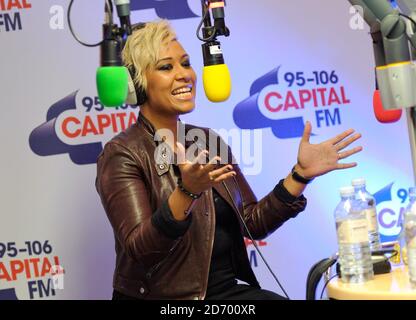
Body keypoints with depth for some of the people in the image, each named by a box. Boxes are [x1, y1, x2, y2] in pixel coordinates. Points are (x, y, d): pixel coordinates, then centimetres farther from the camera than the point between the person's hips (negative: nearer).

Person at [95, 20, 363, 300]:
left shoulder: (209, 142, 10)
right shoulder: (122, 155, -7)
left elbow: (254, 223, 10)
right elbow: (139, 249, -18)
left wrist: (301, 174, 0)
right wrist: (186, 193, -31)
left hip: (228, 289, 5)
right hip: (160, 295, -5)